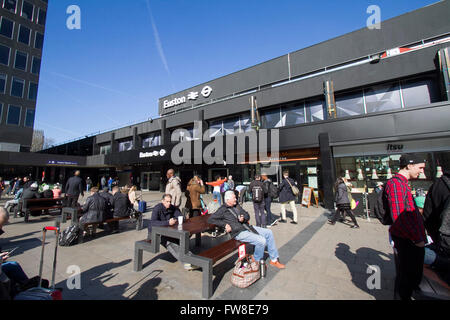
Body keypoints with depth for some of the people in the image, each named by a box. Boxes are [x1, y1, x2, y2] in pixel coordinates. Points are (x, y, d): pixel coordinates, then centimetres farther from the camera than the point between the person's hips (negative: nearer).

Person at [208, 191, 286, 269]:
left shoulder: (237, 206, 16)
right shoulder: (223, 210, -6)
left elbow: (247, 215, 20)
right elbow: (210, 219, -13)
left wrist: (244, 218, -5)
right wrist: (225, 224, -19)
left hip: (248, 227, 9)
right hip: (238, 233, -8)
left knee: (268, 232, 5)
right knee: (261, 241, -23)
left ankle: (274, 260, 15)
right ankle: (257, 261, 4)